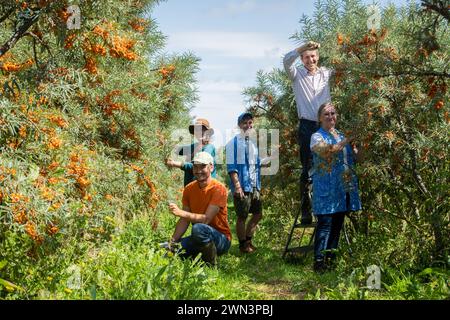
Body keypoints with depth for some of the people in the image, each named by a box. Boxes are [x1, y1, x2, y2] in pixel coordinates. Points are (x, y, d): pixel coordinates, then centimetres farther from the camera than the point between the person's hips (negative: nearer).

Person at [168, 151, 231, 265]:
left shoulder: (218, 188, -17)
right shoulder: (189, 189, 2)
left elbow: (206, 219, -25)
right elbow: (185, 220, 2)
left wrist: (180, 212, -37)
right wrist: (172, 242, -11)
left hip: (221, 239, -6)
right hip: (198, 239, 6)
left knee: (198, 228, -36)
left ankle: (211, 265, -14)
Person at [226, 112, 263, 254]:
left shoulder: (253, 142, 15)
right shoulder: (234, 142, -6)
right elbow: (231, 166, -12)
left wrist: (258, 184, 17)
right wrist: (237, 185, -20)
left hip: (254, 186, 7)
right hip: (242, 186, -7)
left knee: (258, 214, 11)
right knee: (242, 216, 1)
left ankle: (248, 240, 26)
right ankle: (243, 245, 13)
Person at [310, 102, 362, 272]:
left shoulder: (341, 136, 18)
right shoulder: (317, 137, -1)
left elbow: (352, 157, 23)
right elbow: (328, 151, -21)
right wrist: (346, 141, -22)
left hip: (344, 187, 7)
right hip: (327, 188, -6)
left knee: (337, 224, 9)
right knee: (325, 223, -10)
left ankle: (331, 258, 17)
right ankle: (319, 261, -10)